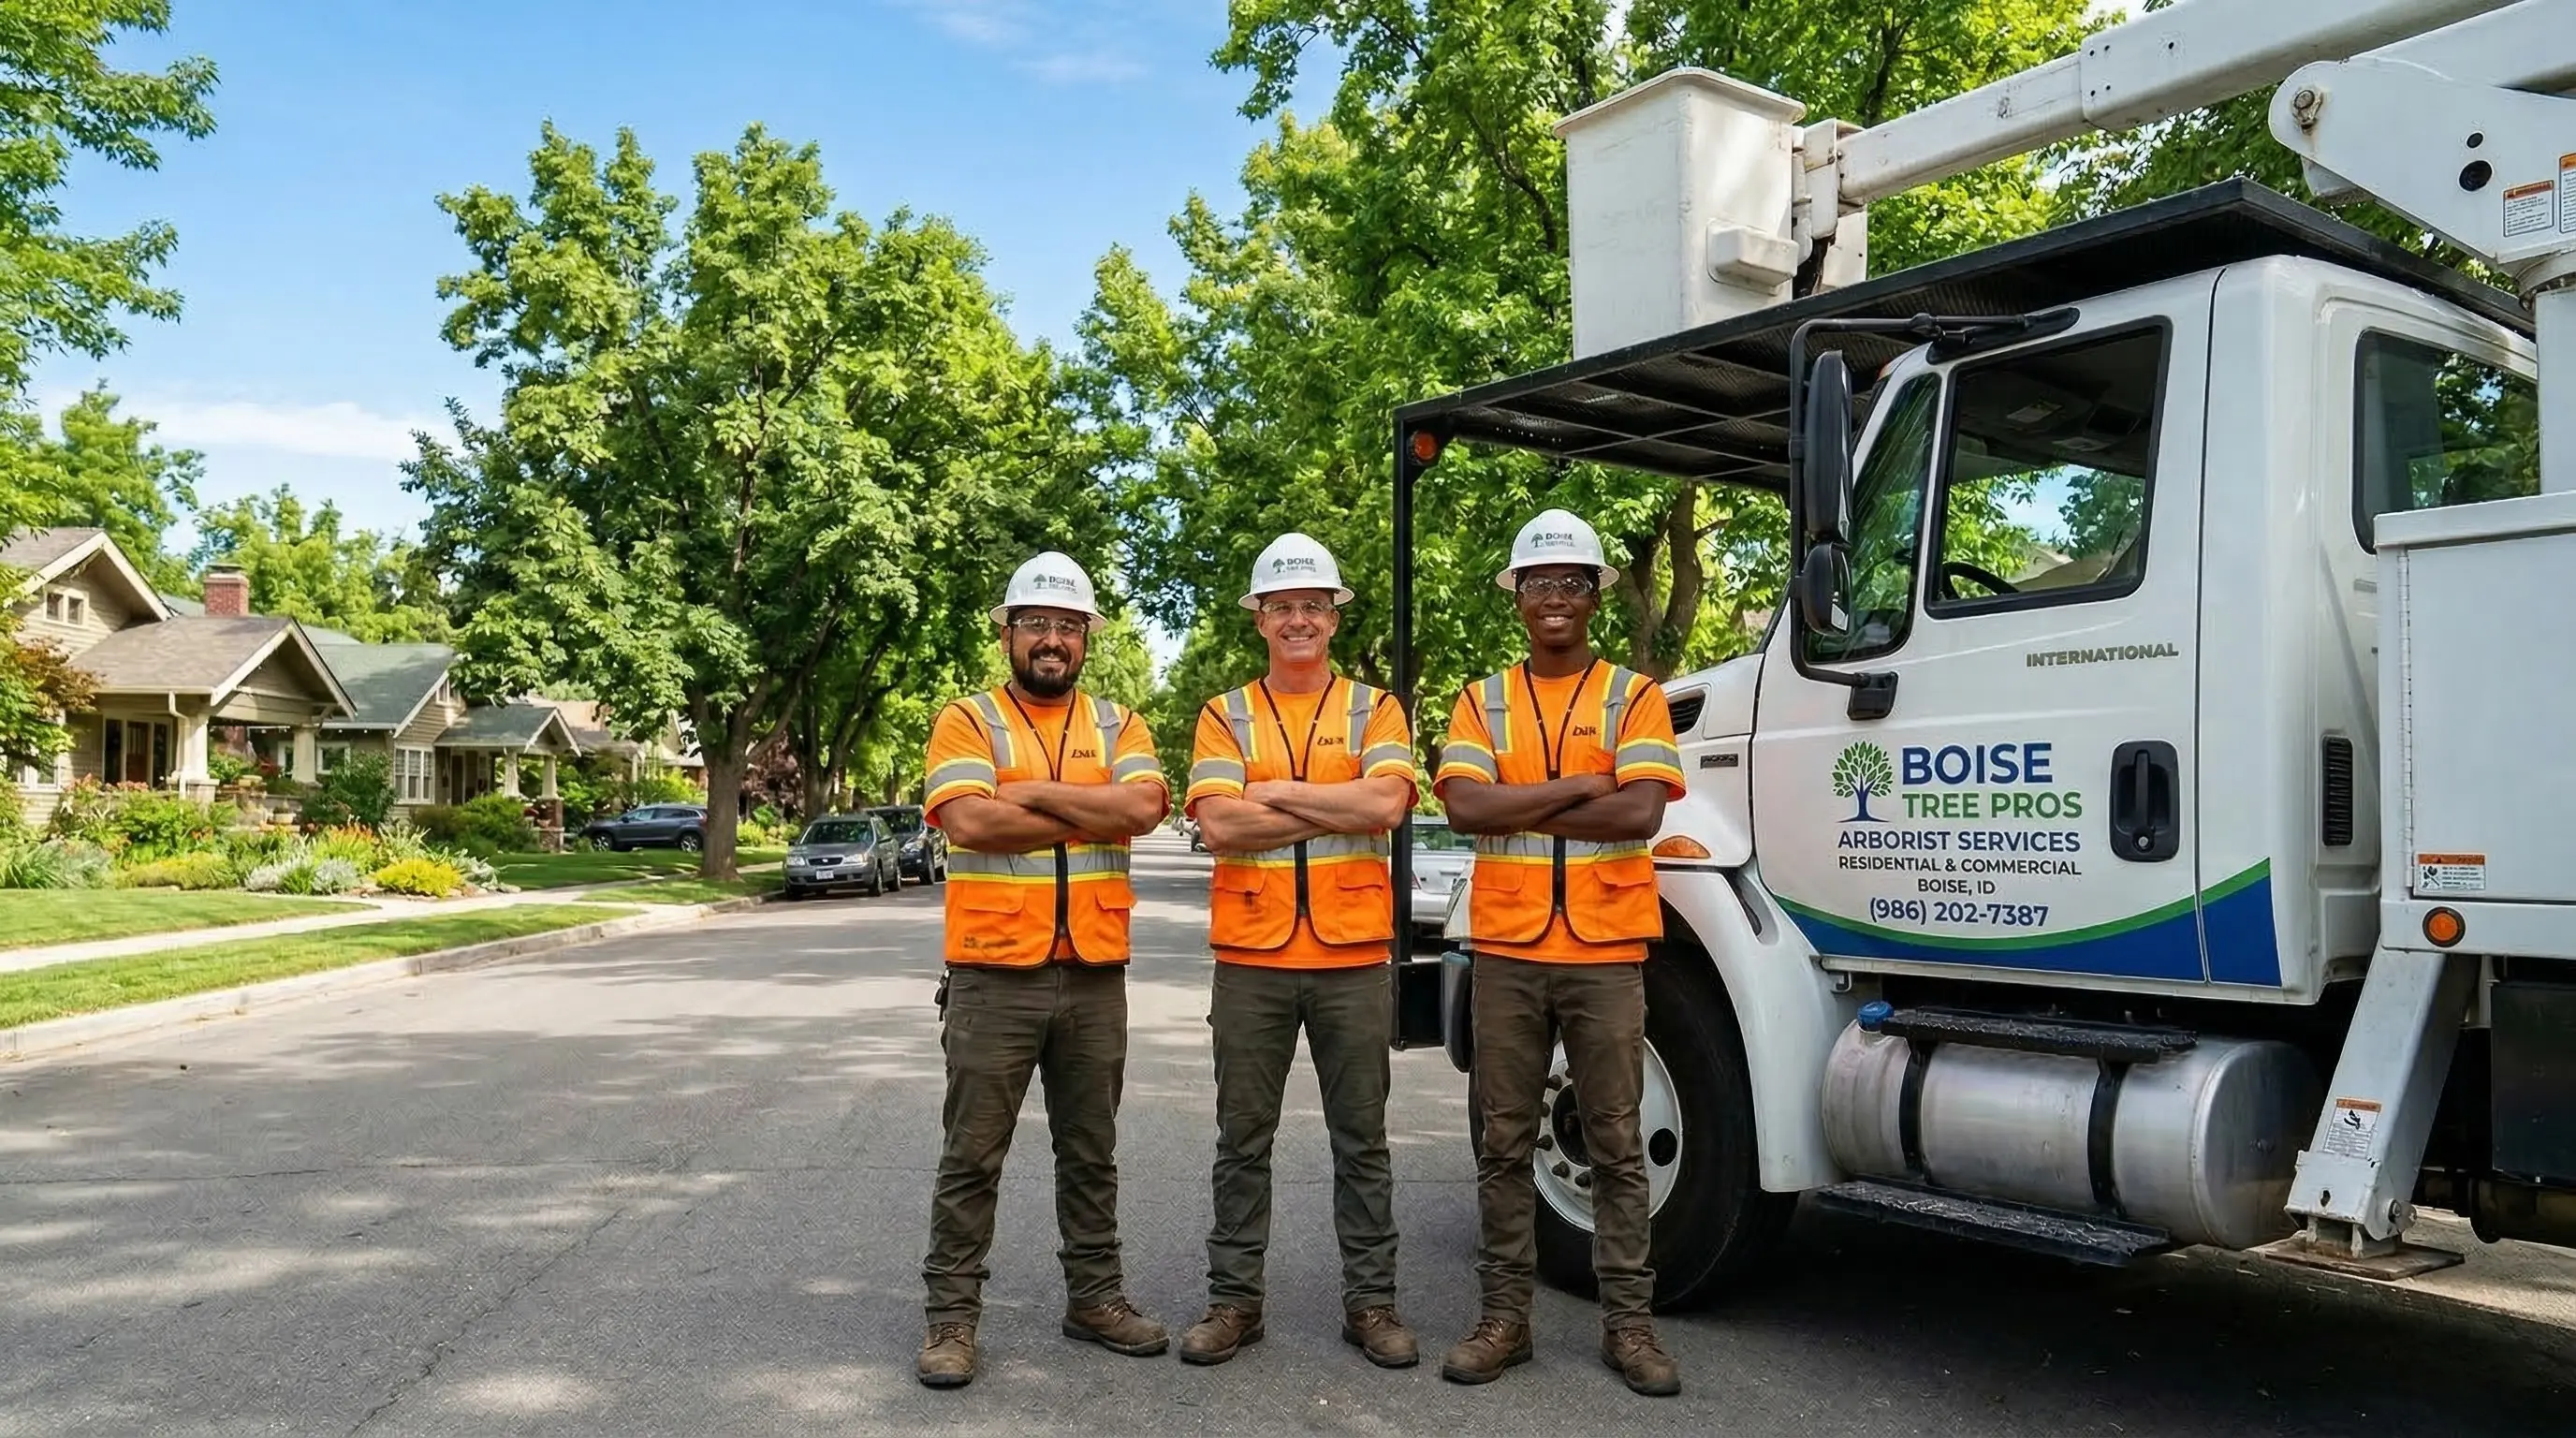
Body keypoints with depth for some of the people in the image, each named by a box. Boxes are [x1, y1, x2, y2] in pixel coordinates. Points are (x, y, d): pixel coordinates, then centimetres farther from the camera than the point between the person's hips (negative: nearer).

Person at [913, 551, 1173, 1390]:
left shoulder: (1117, 724, 8)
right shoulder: (967, 721, -1)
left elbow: (1143, 805, -12)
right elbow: (970, 821, -18)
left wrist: (1034, 790, -13)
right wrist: (1093, 815, -11)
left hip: (1096, 976, 3)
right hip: (994, 975, -3)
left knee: (1091, 1153, 15)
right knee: (971, 1157, 5)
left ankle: (1095, 1296, 27)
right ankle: (951, 1314, 15)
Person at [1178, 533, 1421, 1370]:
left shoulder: (1374, 709, 5)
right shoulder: (1225, 717, 6)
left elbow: (1387, 804, -14)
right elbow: (1218, 823, -10)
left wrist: (1277, 792, -10)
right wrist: (1340, 809, -10)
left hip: (1353, 956, 0)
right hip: (1250, 956, 1)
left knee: (1361, 1138, 9)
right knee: (1242, 1140, 9)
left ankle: (1371, 1301, 20)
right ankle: (1234, 1299, 21)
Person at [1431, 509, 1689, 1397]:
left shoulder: (1633, 697, 1)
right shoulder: (1483, 701, 6)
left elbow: (1640, 812, -14)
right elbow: (1465, 806, -10)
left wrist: (1516, 809, -12)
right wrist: (1580, 786, -14)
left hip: (1606, 952, -1)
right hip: (1506, 951, 2)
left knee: (1615, 1143, 6)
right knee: (1505, 1142, 8)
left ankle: (1628, 1322, 16)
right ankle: (1504, 1315, 19)